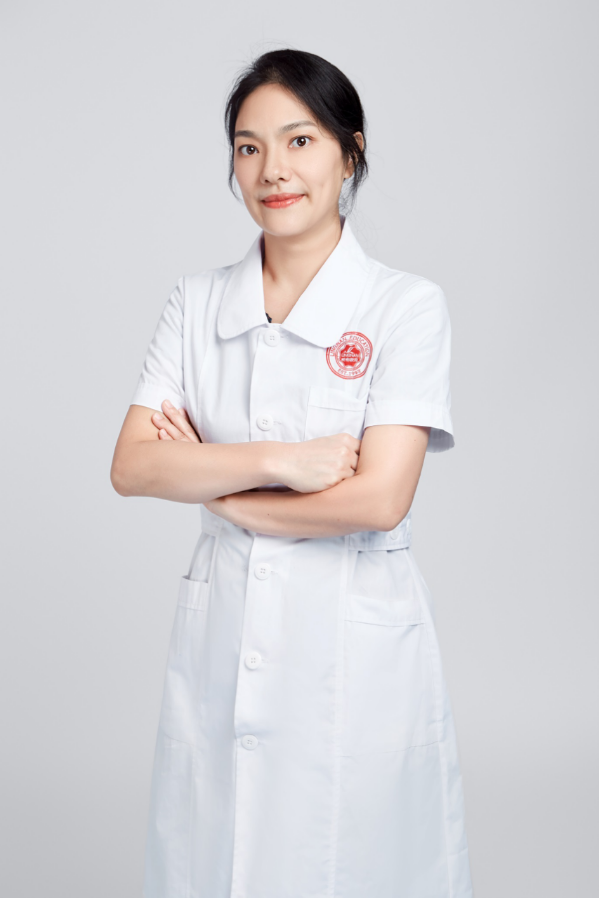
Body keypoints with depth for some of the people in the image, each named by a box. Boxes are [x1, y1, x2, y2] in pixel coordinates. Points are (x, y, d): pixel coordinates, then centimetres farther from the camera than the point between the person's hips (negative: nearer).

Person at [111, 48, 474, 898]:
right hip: (221, 639, 4)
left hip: (355, 642, -3)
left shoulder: (407, 305, -8)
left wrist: (212, 484, -9)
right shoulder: (197, 302, 4)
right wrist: (278, 460, -18)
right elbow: (131, 466, -6)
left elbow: (378, 499, -17)